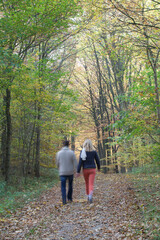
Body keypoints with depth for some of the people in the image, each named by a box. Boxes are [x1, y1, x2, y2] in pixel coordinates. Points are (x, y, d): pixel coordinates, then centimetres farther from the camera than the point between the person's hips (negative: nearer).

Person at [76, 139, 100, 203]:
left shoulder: (82, 152, -7)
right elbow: (97, 160, 5)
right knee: (91, 184, -6)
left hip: (85, 170, 0)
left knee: (87, 184, 19)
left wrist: (78, 171, -8)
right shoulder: (94, 151, -2)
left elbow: (80, 162, -11)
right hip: (92, 169, 0)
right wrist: (98, 167, 23)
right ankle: (90, 195, -30)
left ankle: (88, 196, 31)